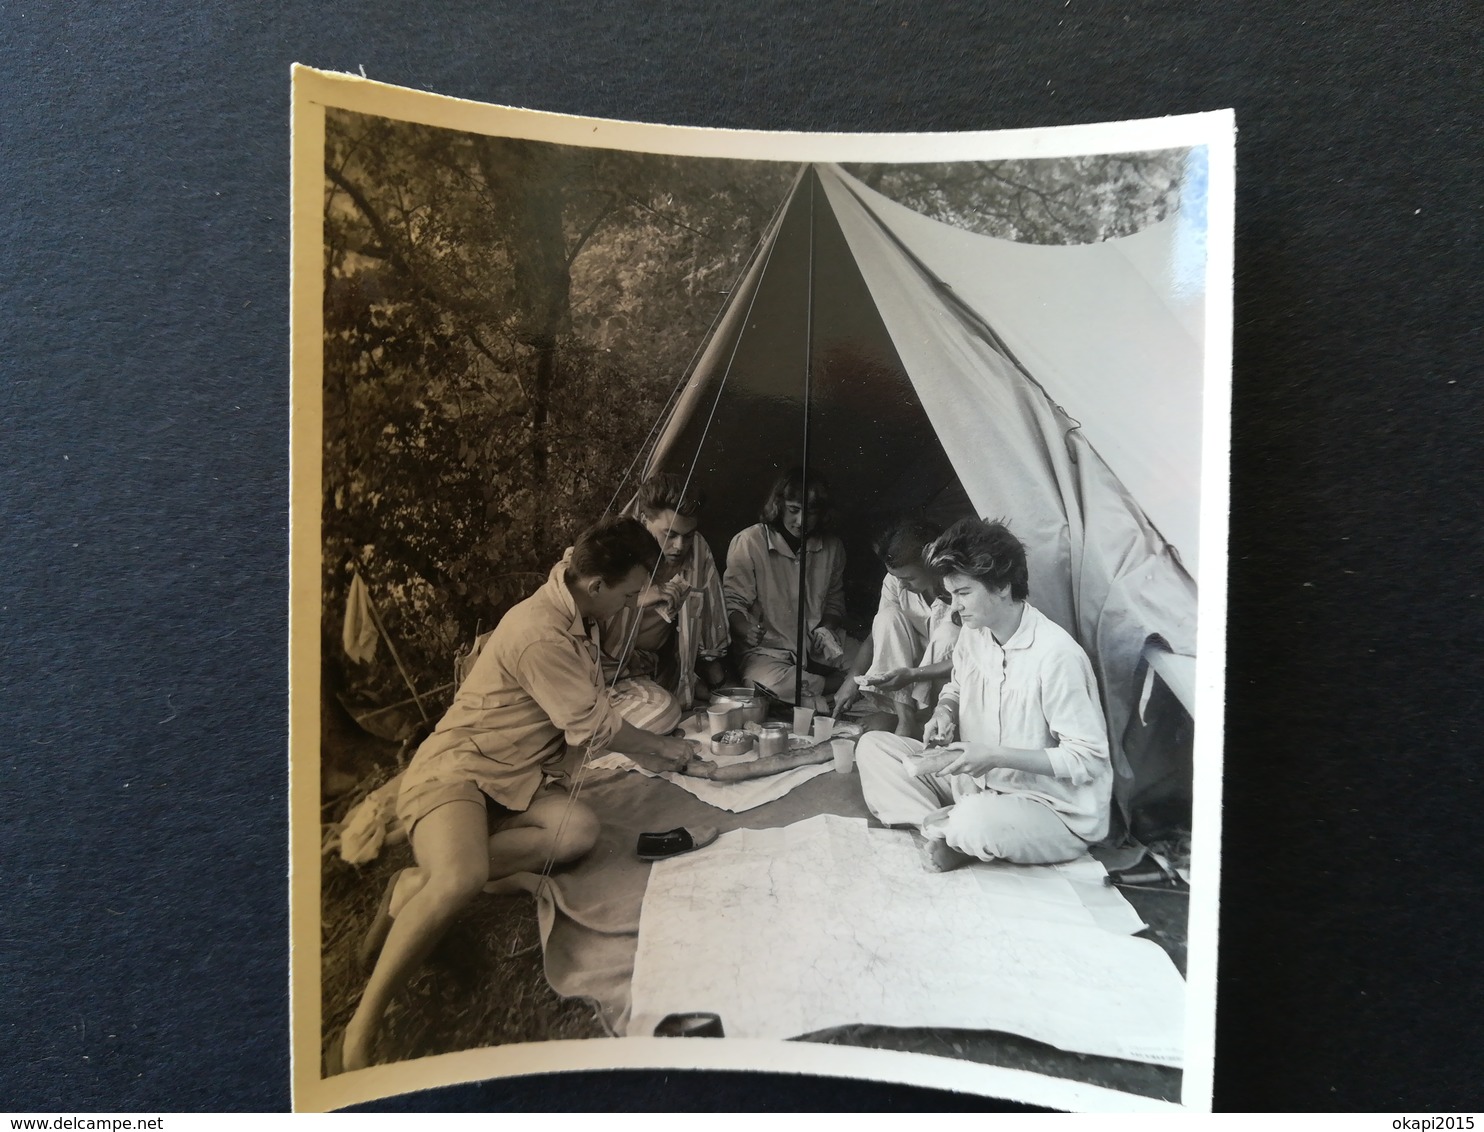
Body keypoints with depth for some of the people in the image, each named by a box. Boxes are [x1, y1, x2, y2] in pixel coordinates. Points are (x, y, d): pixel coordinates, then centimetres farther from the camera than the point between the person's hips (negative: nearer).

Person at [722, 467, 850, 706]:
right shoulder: (749, 542, -9)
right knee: (770, 684, -37)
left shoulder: (832, 547, 7)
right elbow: (733, 603, -7)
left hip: (818, 649, 3)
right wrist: (746, 629, -29)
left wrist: (826, 629, -1)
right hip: (767, 649, -3)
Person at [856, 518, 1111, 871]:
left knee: (975, 821, -40)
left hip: (1055, 810, -7)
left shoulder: (1056, 655, -25)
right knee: (873, 746, -2)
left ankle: (944, 825, -6)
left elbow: (1089, 759, -22)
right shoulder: (973, 632, -2)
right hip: (978, 780, 8)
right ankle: (946, 828, -15)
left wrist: (996, 756, -27)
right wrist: (945, 712, -5)